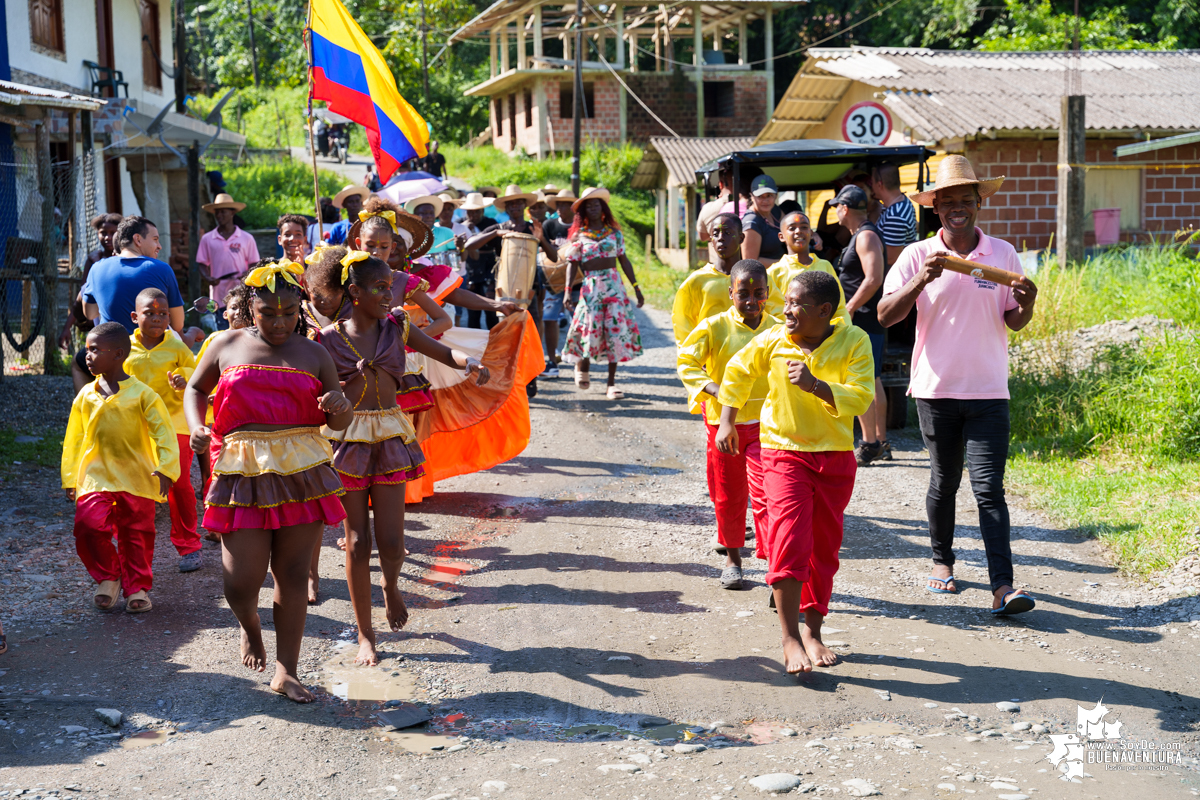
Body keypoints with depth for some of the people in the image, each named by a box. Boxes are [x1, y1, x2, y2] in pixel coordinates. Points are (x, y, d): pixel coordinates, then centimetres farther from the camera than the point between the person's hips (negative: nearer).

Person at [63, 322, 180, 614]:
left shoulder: (141, 393, -6)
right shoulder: (86, 395, 6)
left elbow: (164, 431, -6)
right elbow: (73, 438, 13)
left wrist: (166, 468, -16)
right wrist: (70, 479, 13)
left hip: (136, 479, -2)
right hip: (95, 476, 2)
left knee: (136, 534, 4)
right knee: (89, 526, -15)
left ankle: (137, 587, 20)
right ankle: (108, 578, 7)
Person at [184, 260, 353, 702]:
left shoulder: (313, 353, 9)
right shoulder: (228, 346, 7)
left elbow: (340, 423, 12)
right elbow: (196, 389, 21)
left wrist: (339, 407, -12)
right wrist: (197, 428, 1)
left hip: (301, 472, 1)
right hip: (242, 470, -1)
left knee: (292, 572, 3)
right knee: (240, 581, -4)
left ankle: (286, 670, 13)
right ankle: (249, 626, 32)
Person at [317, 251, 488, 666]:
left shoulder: (396, 326, 3)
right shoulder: (330, 339, -4)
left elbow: (445, 353, 4)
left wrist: (470, 363, -15)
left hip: (389, 438, 2)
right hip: (346, 439, -2)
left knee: (391, 544, -4)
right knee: (357, 542, 3)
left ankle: (390, 585, 34)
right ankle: (365, 635, 17)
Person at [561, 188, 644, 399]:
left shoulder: (614, 232, 9)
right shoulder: (579, 235, 4)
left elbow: (624, 260, 10)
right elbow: (572, 264, 1)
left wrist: (637, 288, 7)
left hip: (614, 285, 1)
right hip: (590, 286, -1)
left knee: (616, 330, -5)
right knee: (591, 329, -7)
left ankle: (611, 383, 0)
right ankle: (581, 366, 26)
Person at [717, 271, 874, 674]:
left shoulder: (854, 342, -9)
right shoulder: (771, 341, -6)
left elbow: (860, 397, -17)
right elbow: (738, 372, 13)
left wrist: (816, 386, -30)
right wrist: (727, 421, 11)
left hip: (836, 457, 1)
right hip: (785, 452, -1)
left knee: (824, 548, 10)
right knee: (789, 541, -14)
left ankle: (812, 630, 26)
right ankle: (790, 638, -8)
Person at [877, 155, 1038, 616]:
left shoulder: (1003, 254, 5)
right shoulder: (917, 256, 0)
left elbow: (1014, 323, 7)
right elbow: (886, 315, -7)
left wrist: (1027, 303, -15)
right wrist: (922, 280, -21)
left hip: (988, 391, 0)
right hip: (935, 388, 0)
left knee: (989, 488, -7)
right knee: (944, 482, 12)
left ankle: (1002, 586, -13)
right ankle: (942, 561, 32)